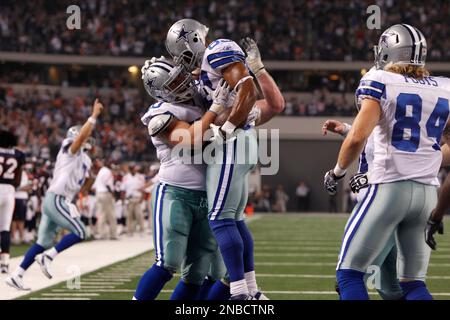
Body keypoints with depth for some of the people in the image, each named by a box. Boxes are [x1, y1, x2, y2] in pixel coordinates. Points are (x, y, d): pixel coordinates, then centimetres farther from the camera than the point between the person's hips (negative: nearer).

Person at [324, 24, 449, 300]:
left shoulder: (380, 83, -5)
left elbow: (357, 138, -15)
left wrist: (337, 173, 0)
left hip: (390, 188, -5)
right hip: (428, 191, 5)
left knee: (350, 274, 4)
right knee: (414, 282, 14)